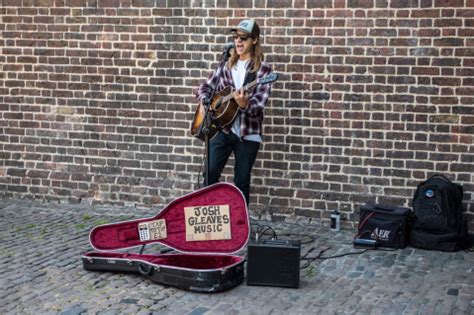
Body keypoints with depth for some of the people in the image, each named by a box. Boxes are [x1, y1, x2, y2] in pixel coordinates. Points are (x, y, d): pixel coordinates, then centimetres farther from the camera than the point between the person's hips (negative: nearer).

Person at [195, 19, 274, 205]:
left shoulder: (263, 69, -5)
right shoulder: (226, 64, 8)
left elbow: (259, 106, -14)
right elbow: (207, 86, 17)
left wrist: (244, 104, -35)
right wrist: (204, 102, -4)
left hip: (248, 133, -3)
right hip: (222, 129, 3)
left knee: (242, 182, 5)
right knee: (210, 174, 0)